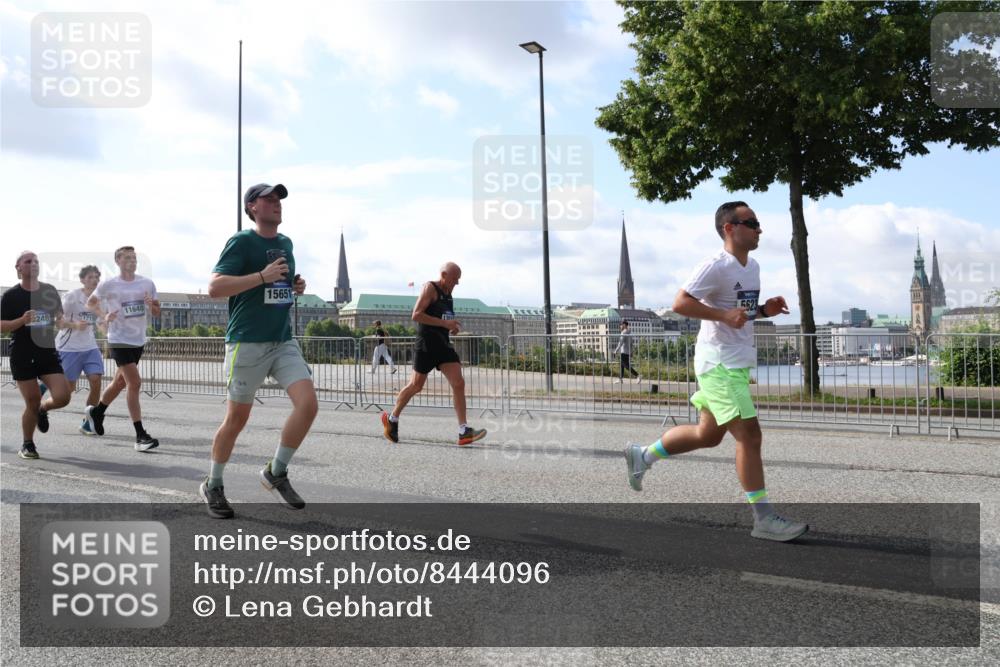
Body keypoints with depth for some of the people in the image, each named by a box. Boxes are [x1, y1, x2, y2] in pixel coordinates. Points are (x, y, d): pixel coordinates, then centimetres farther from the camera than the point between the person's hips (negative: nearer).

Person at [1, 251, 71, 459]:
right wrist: (23, 320, -22)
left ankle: (43, 409, 25)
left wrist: (60, 321, -5)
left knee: (62, 397, -11)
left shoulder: (50, 291, 7)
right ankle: (27, 445, 20)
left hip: (48, 352, 3)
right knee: (32, 402, -3)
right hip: (22, 356, -3)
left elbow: (60, 318, 19)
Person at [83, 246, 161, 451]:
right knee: (135, 383, -15)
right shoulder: (108, 285, -5)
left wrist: (151, 306, -14)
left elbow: (157, 313, 9)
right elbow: (91, 302, 11)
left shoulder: (147, 284, 4)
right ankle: (141, 436, -14)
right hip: (119, 340, -5)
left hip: (139, 340, 5)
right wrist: (104, 316, -7)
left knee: (121, 382, 19)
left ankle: (96, 411, 46)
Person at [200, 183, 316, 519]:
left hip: (284, 341, 6)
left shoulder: (286, 243, 15)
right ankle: (212, 486, 24)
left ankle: (276, 473, 8)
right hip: (247, 343, -6)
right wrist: (262, 276, -22)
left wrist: (295, 287, 8)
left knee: (308, 403, -11)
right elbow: (215, 287, -16)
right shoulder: (241, 241, -7)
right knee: (237, 418, 3)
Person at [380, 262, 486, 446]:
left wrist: (452, 327, 9)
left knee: (458, 383, -7)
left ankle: (464, 432, -11)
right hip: (426, 344, -7)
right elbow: (416, 315, -18)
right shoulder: (430, 288, -8)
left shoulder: (448, 294, 17)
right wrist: (444, 323, -21)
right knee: (416, 386, 2)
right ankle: (391, 419, 25)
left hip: (444, 344, 7)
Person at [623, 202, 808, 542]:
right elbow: (680, 303, -20)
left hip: (738, 363, 10)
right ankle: (764, 519, -2)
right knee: (749, 435, -10)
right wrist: (725, 316, -25)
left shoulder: (752, 266, 14)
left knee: (708, 434, 17)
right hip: (719, 363, -10)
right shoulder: (717, 265, -15)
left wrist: (764, 310, 6)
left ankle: (642, 455, 33)